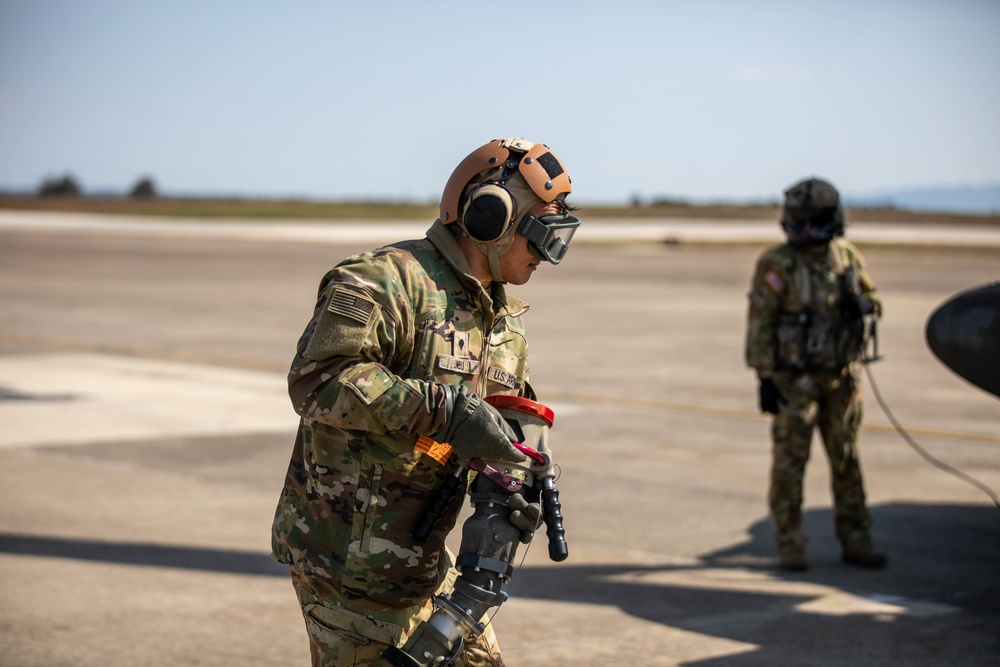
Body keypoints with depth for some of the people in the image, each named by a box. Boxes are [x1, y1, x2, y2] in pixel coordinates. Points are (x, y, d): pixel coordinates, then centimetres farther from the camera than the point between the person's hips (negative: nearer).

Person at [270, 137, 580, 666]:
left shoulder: (505, 321, 12)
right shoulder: (386, 281, -18)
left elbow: (512, 423, 16)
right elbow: (318, 379, -29)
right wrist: (443, 410, -33)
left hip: (422, 561, 9)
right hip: (347, 560, -9)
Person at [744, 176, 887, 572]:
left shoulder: (847, 257, 2)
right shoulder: (776, 265, -11)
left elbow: (873, 299, 15)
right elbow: (760, 324, -11)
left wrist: (862, 305, -10)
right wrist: (764, 378, -14)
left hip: (841, 377, 4)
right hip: (794, 379, -4)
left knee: (846, 460, 9)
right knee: (790, 461, 1)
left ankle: (855, 540, 18)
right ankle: (789, 544, 11)